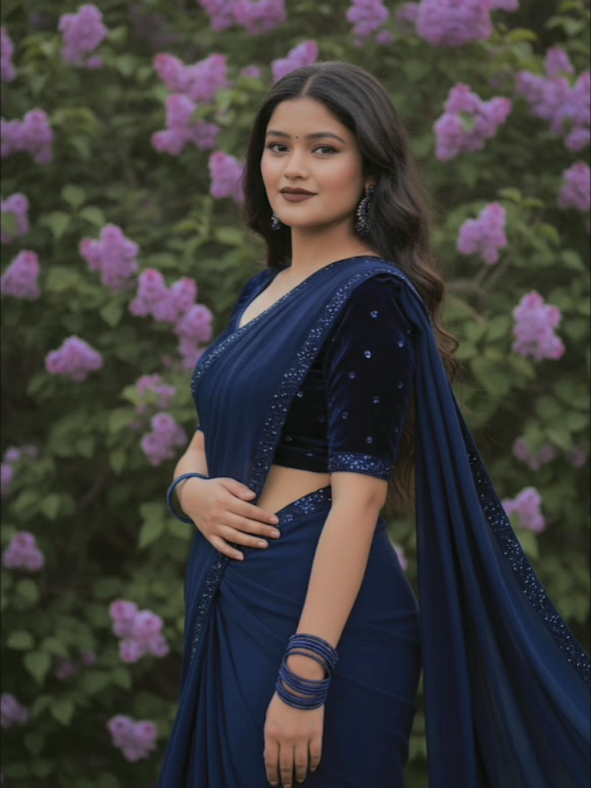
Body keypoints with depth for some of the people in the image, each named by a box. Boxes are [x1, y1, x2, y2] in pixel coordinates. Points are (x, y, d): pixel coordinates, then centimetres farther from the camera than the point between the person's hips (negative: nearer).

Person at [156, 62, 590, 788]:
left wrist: (306, 676, -24)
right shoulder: (264, 291, 12)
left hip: (320, 611, -8)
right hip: (231, 605, 8)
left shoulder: (371, 296, -14)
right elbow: (211, 432, 17)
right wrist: (190, 488, -7)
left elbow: (358, 496, -20)